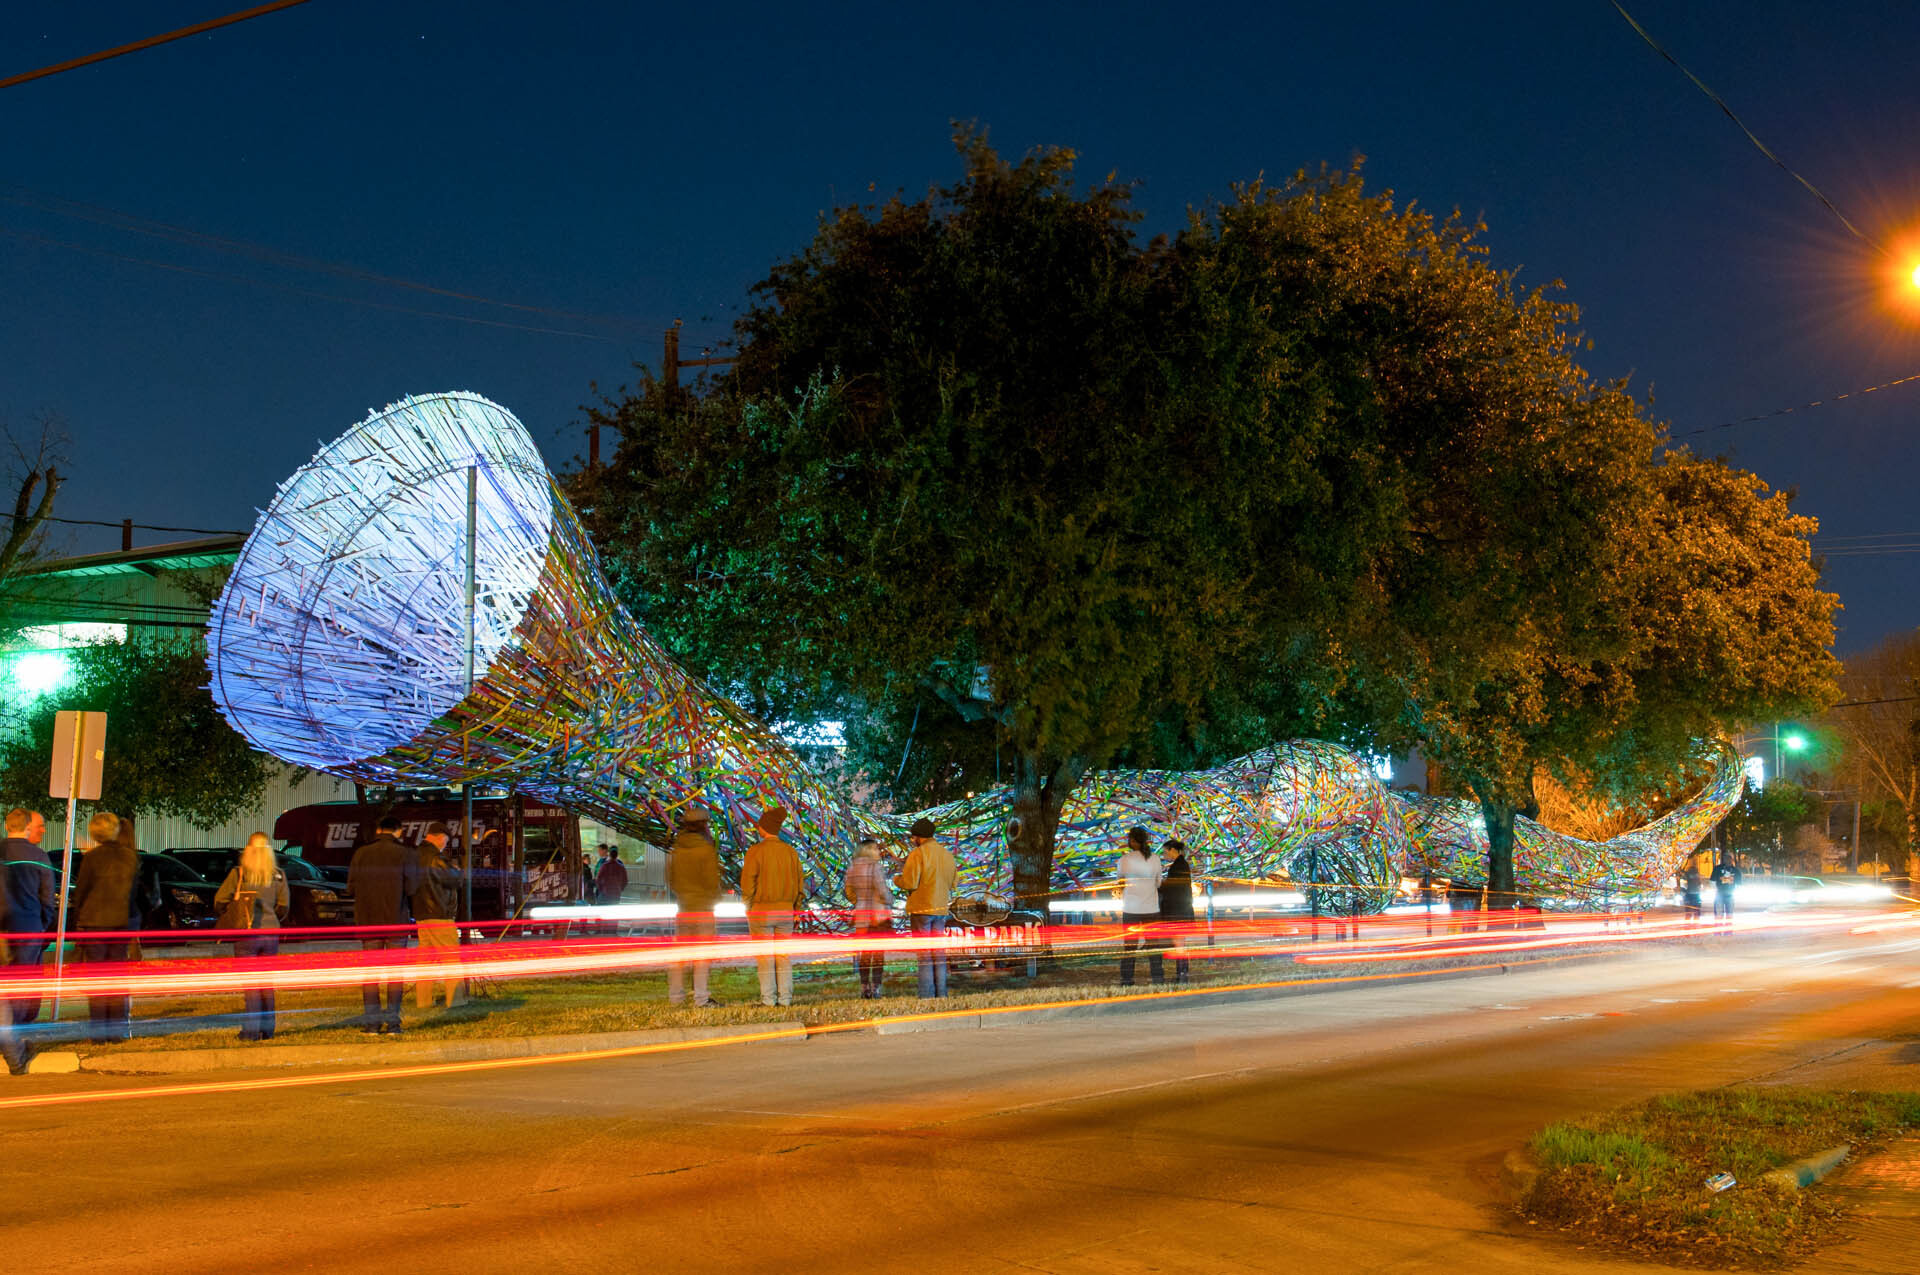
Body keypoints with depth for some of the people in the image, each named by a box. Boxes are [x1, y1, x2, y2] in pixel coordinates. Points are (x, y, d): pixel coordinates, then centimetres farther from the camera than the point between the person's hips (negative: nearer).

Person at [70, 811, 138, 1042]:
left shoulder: (92, 858, -9)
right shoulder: (130, 856, 2)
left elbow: (80, 893, -2)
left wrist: (77, 922, 8)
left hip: (94, 922, -3)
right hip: (122, 922, 3)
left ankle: (98, 1031, 3)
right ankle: (118, 1029, 10)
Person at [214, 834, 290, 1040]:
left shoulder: (239, 873, -6)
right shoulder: (278, 876, 2)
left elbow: (219, 901, -5)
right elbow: (284, 905, 4)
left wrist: (228, 917, 15)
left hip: (246, 933, -3)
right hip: (271, 934, 3)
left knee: (250, 983, 2)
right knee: (267, 982, 12)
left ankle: (251, 1030, 1)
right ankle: (267, 1029, 16)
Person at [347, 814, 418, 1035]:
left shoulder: (361, 853, 2)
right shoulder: (404, 853, -6)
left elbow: (351, 888, 3)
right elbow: (411, 888, -9)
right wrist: (416, 869, 9)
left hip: (368, 921, 2)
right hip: (395, 921, -2)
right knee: (394, 972, 4)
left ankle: (372, 1021, 6)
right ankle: (392, 1021, 1)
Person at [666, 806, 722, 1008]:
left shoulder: (676, 849, 5)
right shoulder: (706, 849, -13)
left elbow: (670, 879, 12)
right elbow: (712, 880, -13)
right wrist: (715, 898, 5)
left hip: (682, 907, 6)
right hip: (703, 906, -6)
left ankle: (675, 995, 18)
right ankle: (701, 998, -3)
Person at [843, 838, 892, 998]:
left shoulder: (852, 867, 4)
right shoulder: (876, 867, -15)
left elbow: (849, 892, 10)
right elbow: (882, 891, -18)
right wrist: (890, 901, 2)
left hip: (861, 915, 6)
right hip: (880, 915, -6)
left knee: (865, 952, 13)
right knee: (879, 953, 0)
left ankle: (864, 988, 14)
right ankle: (875, 989, -2)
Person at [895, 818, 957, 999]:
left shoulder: (917, 854, -12)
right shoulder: (947, 854, 9)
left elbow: (909, 883, -17)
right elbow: (952, 884, 13)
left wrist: (897, 879, 3)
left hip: (921, 909, -6)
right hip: (941, 909, 6)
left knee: (924, 953, -3)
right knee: (939, 952, 10)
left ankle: (926, 996, -4)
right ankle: (941, 993, 9)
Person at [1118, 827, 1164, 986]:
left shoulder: (1125, 860, -7)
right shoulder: (1154, 859, -1)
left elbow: (1121, 883, 4)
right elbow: (1158, 883, 7)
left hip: (1131, 909, -2)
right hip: (1151, 909, 2)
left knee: (1129, 945, 5)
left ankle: (1127, 980, 3)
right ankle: (1158, 978, 6)